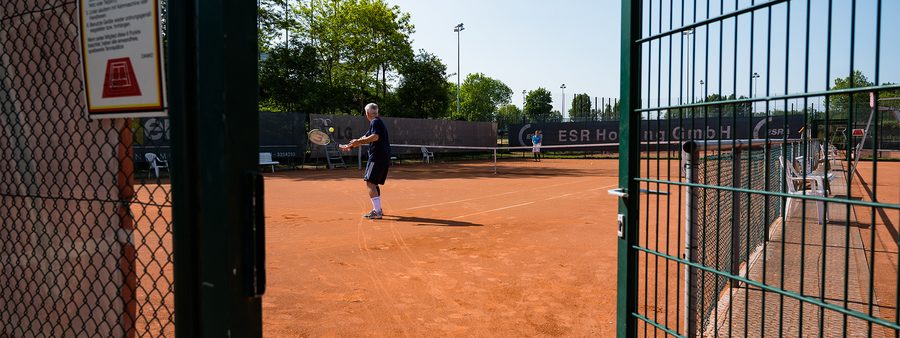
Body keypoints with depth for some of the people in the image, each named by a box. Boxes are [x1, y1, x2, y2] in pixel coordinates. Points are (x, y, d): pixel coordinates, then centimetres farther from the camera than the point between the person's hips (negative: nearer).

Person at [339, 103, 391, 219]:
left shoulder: (375, 122, -7)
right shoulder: (378, 122, 23)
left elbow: (375, 137, -25)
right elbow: (365, 138, 27)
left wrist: (358, 141, -22)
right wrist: (350, 146, 29)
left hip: (377, 157, -10)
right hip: (385, 159, 10)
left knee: (370, 183, -12)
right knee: (374, 184, 19)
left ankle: (377, 212, -18)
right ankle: (378, 209, 26)